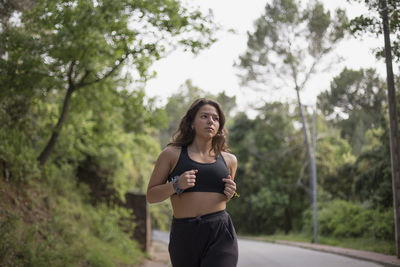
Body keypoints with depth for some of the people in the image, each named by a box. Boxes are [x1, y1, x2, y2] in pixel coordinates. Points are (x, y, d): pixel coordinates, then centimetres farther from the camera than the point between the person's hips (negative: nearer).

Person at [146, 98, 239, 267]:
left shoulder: (229, 160, 13)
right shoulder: (172, 154, 4)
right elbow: (151, 196, 4)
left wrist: (231, 194, 6)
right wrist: (176, 185, -13)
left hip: (220, 236, 0)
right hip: (184, 236, 0)